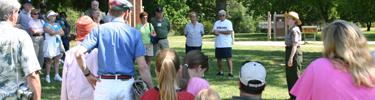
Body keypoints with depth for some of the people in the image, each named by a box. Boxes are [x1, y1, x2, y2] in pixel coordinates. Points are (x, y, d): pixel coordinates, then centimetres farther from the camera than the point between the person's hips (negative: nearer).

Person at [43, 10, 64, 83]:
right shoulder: (46, 25, -2)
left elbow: (62, 33, 8)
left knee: (57, 60, 4)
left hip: (58, 43, 6)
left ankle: (56, 75, 8)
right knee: (49, 60, -3)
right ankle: (47, 75, 3)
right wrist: (58, 31, -6)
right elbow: (51, 32, -17)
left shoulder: (57, 25, 17)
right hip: (50, 44, -6)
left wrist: (55, 32, -6)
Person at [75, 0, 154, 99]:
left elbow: (79, 54, -11)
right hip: (127, 84, 0)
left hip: (105, 83, 1)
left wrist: (87, 74, 3)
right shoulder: (135, 33, -1)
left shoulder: (99, 29, 0)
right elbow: (143, 67, -6)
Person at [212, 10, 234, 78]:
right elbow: (214, 31, 6)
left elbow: (229, 32, -12)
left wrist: (219, 31, -10)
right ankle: (220, 72, 20)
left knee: (228, 58, -7)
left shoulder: (228, 22, 0)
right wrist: (215, 32, -19)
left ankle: (231, 73, -5)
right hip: (218, 44, 5)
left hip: (227, 44, -5)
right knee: (219, 58, 9)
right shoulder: (216, 23, 14)